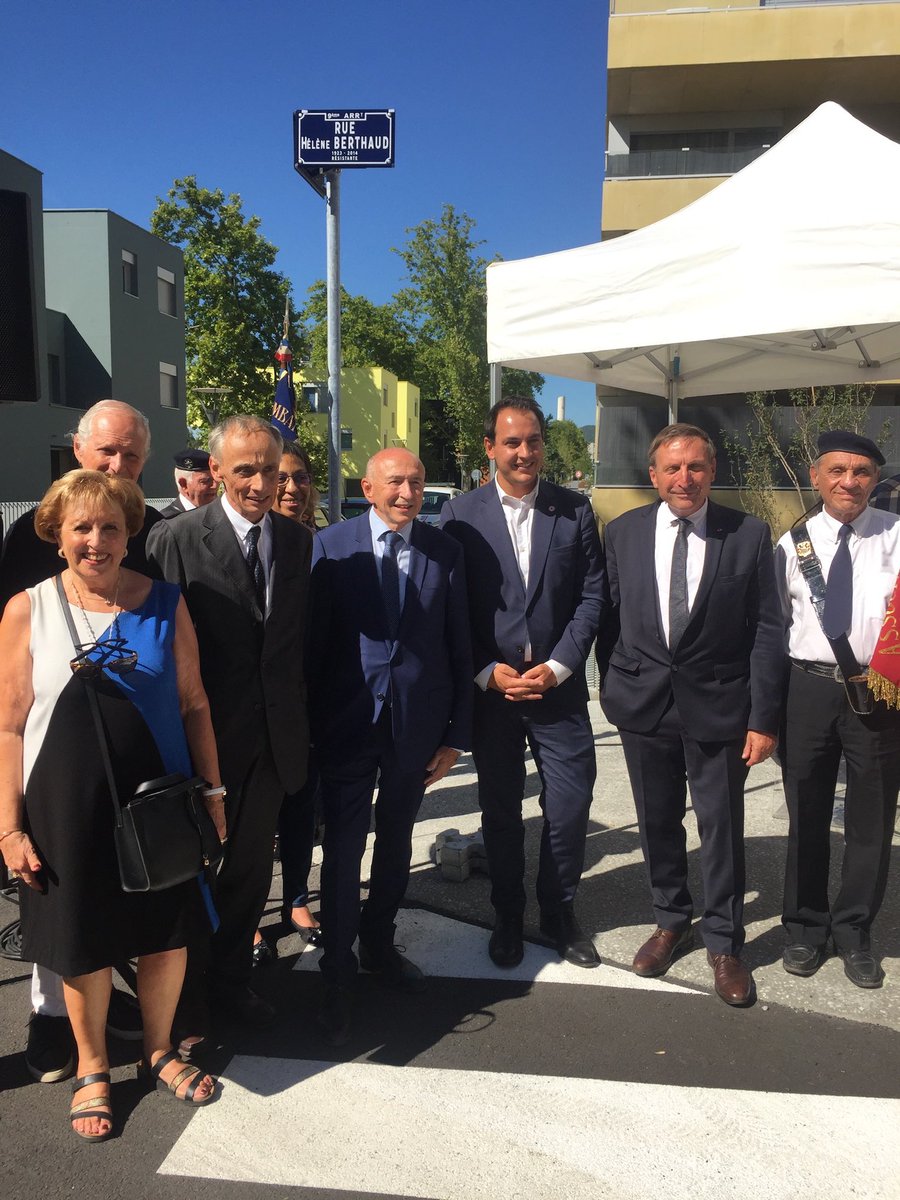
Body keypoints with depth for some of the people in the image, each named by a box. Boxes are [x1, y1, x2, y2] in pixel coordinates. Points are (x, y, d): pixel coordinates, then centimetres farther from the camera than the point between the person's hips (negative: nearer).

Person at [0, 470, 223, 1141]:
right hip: (68, 804, -1)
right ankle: (93, 1068, 40)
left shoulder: (165, 604, -2)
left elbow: (194, 704, 3)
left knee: (168, 933, 14)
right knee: (84, 942, 14)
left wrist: (213, 791, 2)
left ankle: (160, 1049, 42)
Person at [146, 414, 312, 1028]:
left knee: (253, 865, 19)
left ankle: (232, 977, 41)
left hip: (275, 738, 4)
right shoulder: (177, 539, -12)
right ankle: (187, 995, 36)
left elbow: (301, 637, 5)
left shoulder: (299, 541, 2)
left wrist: (303, 721, 2)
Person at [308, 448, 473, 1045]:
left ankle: (379, 945, 41)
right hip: (348, 722, -2)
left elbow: (459, 647, 0)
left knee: (395, 843, 19)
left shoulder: (444, 551, -2)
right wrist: (310, 725, -7)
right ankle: (338, 975, 22)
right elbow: (314, 637, -6)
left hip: (417, 722, 2)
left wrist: (456, 733, 0)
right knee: (343, 850, 4)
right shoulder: (332, 545, -6)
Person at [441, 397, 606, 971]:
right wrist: (488, 673, -9)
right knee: (500, 810, 12)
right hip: (489, 687, 0)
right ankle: (508, 915, 31)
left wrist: (557, 666, -10)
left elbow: (593, 596, 0)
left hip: (558, 686, 1)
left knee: (571, 805, 4)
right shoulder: (461, 514, -2)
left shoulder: (575, 510, 2)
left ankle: (560, 912, 27)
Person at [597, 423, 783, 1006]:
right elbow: (610, 618, 6)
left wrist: (764, 718, -8)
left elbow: (767, 629, -5)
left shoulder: (749, 534, -6)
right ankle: (671, 921, 37)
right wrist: (613, 693, 6)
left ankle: (725, 942, 27)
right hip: (644, 702, 2)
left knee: (722, 827, 6)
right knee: (658, 822, 15)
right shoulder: (623, 532, 0)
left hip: (717, 706, -2)